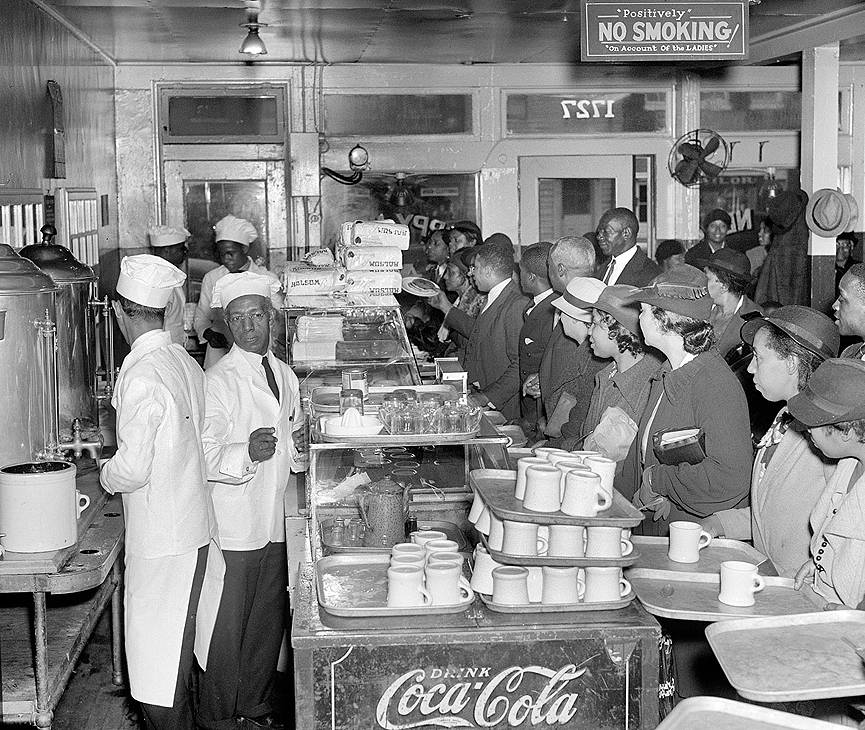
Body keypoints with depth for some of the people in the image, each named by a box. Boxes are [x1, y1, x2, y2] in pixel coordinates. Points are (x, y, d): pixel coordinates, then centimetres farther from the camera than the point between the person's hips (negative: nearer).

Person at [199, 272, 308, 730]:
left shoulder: (285, 375, 12)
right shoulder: (218, 380, -12)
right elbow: (204, 457, -18)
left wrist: (299, 449, 3)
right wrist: (247, 454, -34)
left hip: (273, 522, 7)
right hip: (233, 528, -7)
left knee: (268, 622, 15)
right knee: (226, 627, 1)